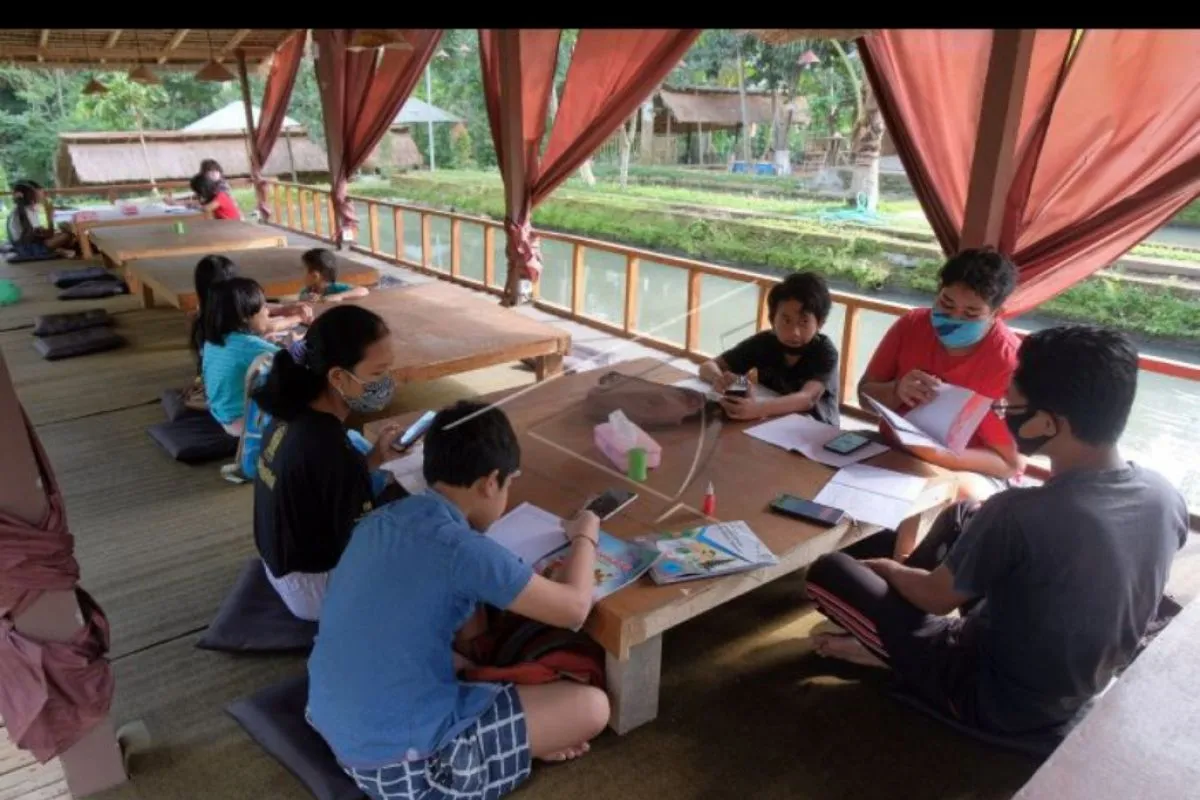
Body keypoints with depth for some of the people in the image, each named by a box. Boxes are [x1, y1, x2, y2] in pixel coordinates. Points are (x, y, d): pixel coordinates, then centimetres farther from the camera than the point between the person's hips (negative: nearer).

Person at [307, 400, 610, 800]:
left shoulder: (380, 521, 1)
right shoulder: (462, 549, -23)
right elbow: (574, 608, -13)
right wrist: (585, 536, 5)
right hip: (400, 761, -8)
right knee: (592, 706, -2)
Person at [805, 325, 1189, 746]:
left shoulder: (1020, 513, -34)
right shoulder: (1165, 497, -13)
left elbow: (936, 597, -16)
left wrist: (890, 570, 6)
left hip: (991, 698, -6)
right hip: (1080, 690, 7)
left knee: (828, 572, -2)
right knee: (964, 515, 21)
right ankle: (888, 635, 29)